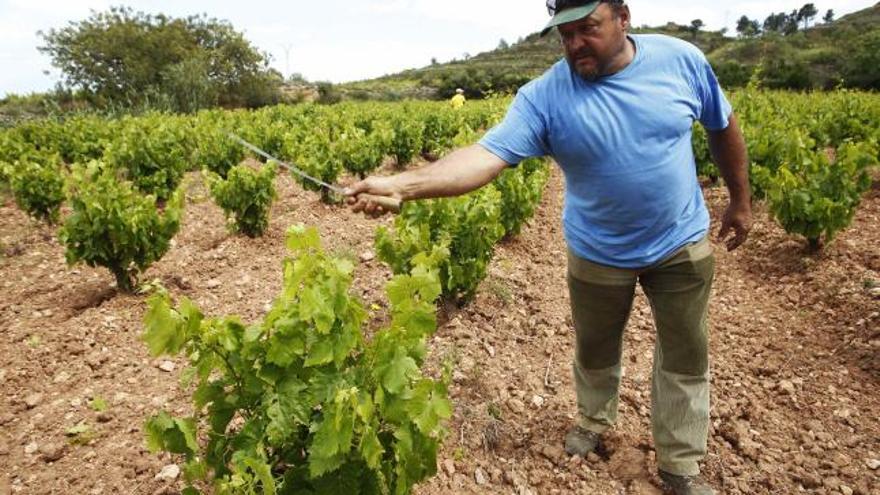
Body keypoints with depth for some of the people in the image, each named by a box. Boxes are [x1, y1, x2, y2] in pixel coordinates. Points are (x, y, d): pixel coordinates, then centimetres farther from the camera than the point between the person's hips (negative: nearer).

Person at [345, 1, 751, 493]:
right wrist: (402, 184, -49)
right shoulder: (545, 96, -21)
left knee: (686, 356, 11)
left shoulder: (681, 59, -12)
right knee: (595, 348, 18)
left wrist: (741, 199, 9)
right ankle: (595, 417, 50)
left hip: (682, 242, 2)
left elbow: (724, 127, 4)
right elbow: (486, 156, -34)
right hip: (600, 253, -1)